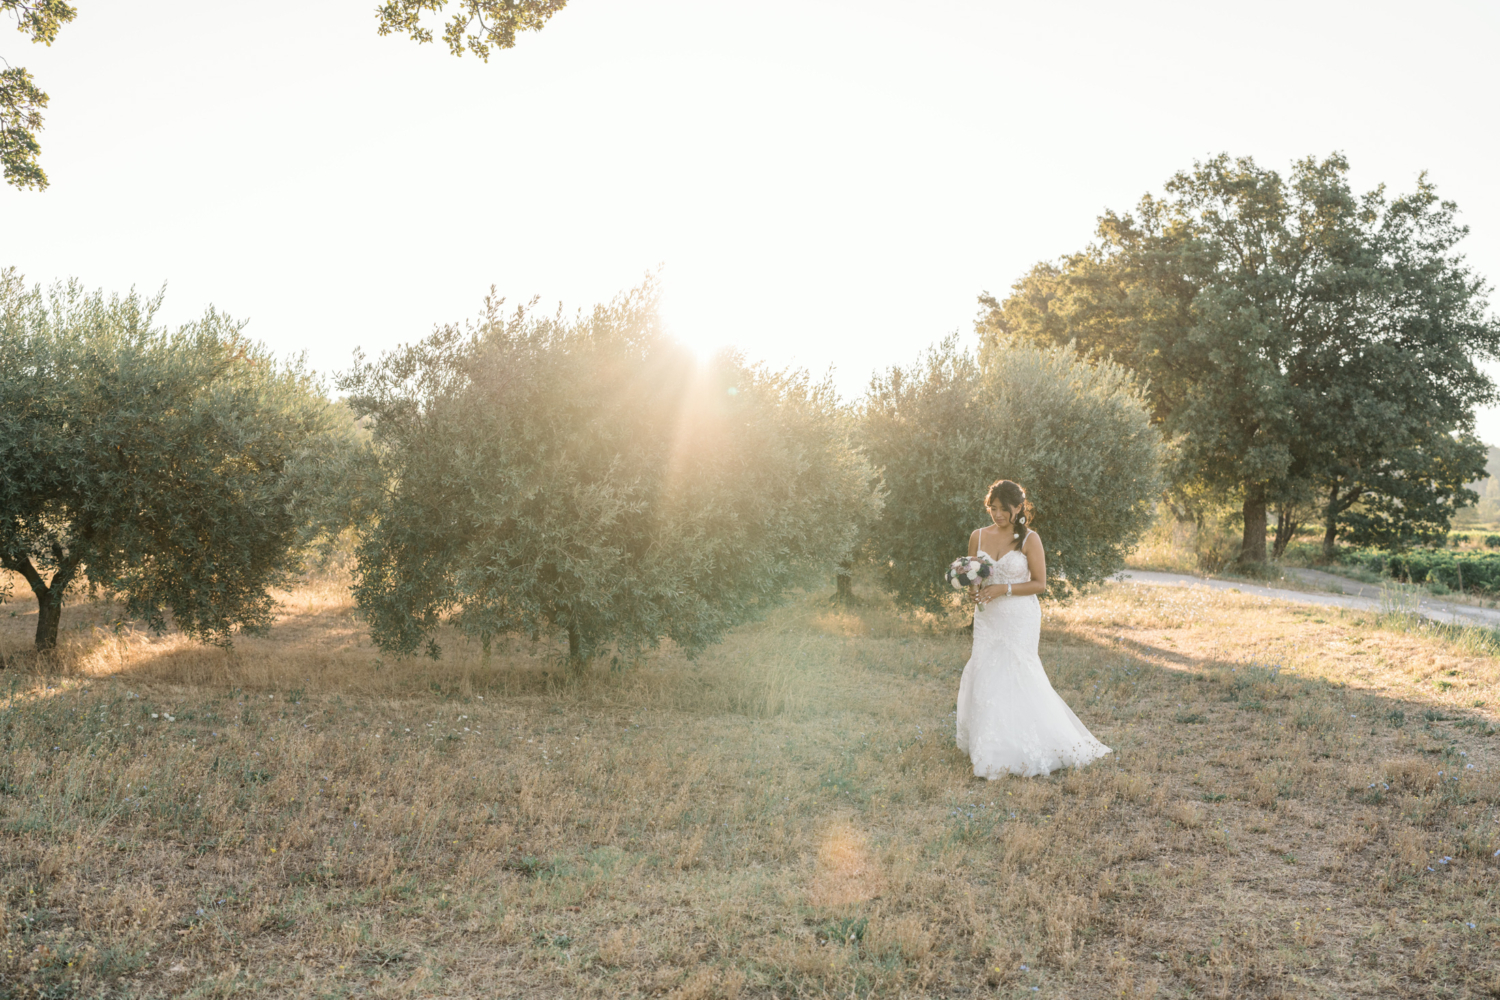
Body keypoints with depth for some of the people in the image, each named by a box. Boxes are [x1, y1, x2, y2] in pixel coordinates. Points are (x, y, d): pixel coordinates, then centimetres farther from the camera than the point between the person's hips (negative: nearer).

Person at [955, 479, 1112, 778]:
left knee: (1013, 677, -4)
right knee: (984, 677, 1)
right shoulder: (978, 537, 6)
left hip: (1019, 618, -4)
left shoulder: (1029, 539, -7)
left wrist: (1004, 589, -17)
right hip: (987, 617, 4)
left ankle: (1016, 752, 8)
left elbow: (1039, 583, -7)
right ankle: (988, 749, 13)